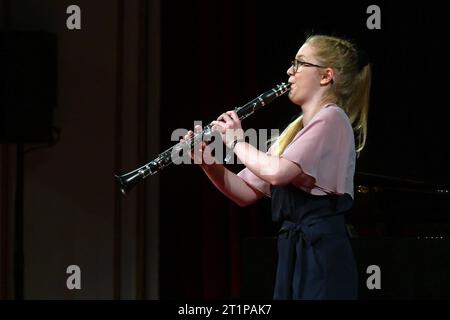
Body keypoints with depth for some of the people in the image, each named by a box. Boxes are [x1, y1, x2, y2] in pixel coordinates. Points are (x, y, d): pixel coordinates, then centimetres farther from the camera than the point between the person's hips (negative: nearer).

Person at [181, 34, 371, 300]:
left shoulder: (331, 118, -8)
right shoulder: (295, 130, 20)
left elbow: (277, 172, -22)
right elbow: (248, 193, 17)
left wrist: (236, 141, -5)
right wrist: (207, 161, 2)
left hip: (323, 257, -9)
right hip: (292, 254, 9)